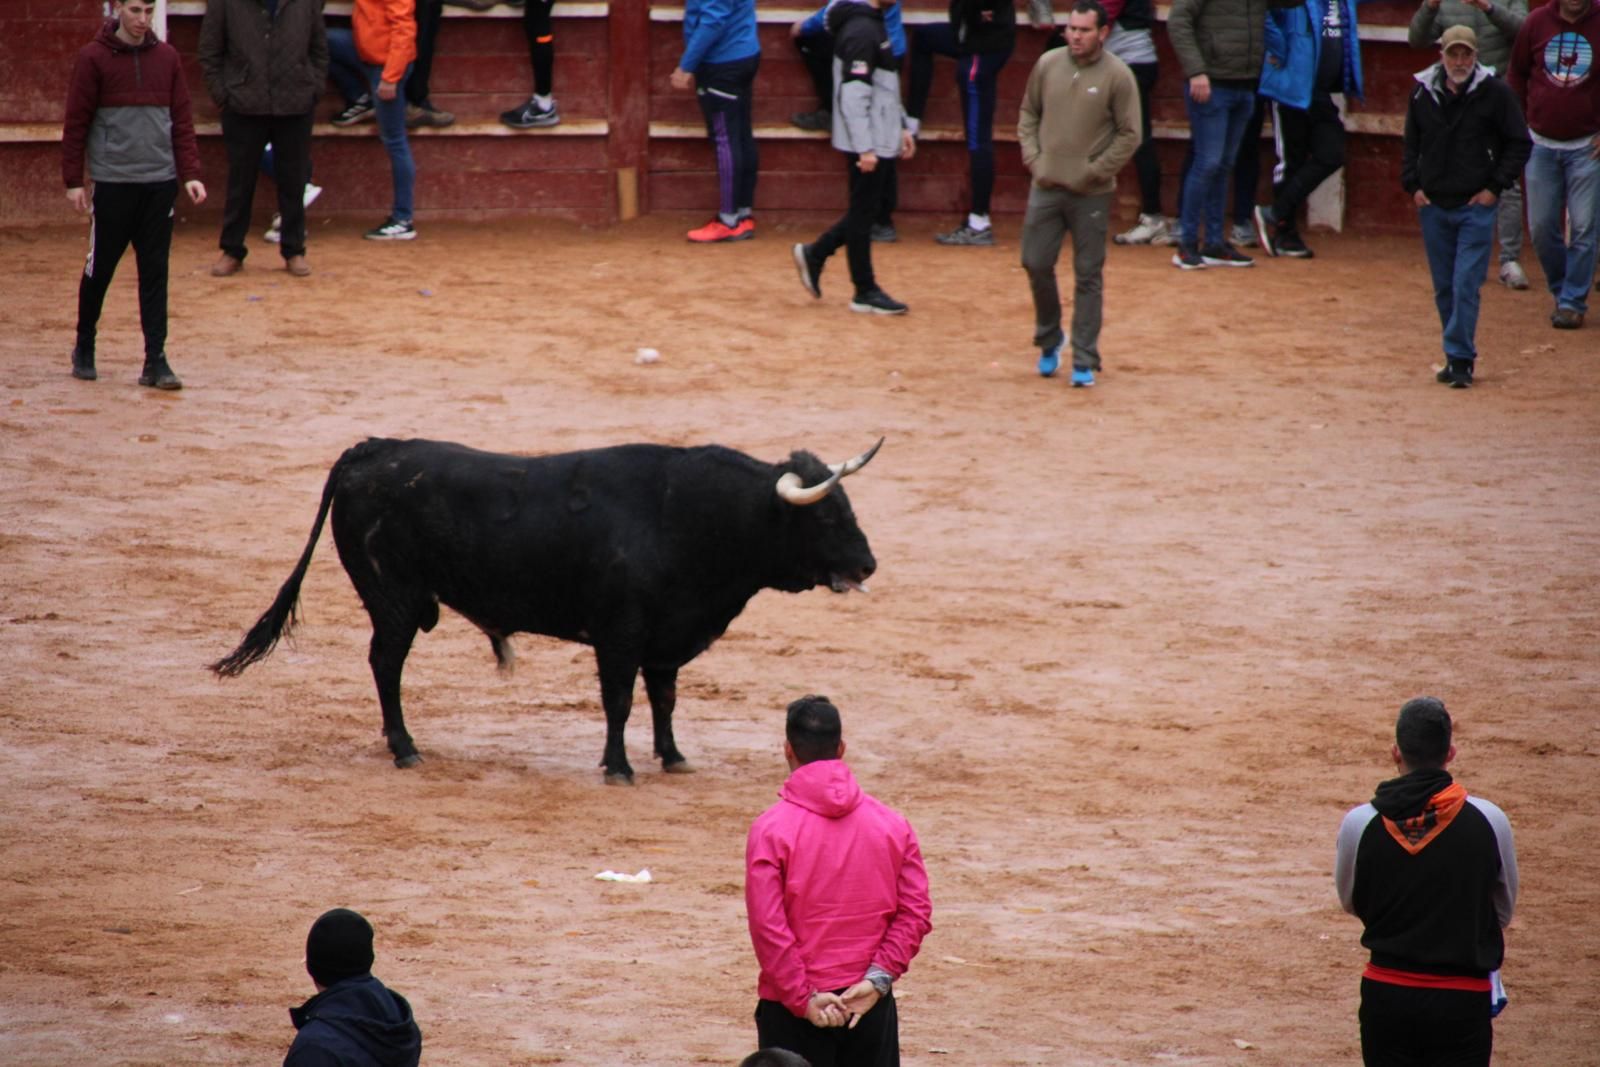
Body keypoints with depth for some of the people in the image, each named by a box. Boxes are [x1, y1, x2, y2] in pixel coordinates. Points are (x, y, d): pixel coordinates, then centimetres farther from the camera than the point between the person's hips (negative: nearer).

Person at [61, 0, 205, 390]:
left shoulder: (167, 58, 7)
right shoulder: (93, 58, -3)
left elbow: (182, 120, 9)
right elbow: (75, 123, -1)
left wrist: (190, 174, 0)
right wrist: (73, 180, -4)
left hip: (160, 182, 3)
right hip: (112, 182, -3)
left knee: (155, 273, 1)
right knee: (100, 269, 6)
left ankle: (155, 360, 3)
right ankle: (84, 348, 24)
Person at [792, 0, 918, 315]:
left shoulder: (875, 25, 13)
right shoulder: (860, 31, -19)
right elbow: (853, 95, -23)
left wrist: (901, 127, 21)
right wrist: (865, 148, -24)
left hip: (877, 138, 10)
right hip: (866, 141, -10)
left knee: (866, 210, 15)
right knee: (863, 212, 0)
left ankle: (814, 255, 23)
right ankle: (865, 292, 7)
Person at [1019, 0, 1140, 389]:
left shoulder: (1118, 76, -9)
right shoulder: (1048, 64, 2)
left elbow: (1129, 135, -6)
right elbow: (1028, 113, 13)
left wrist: (1095, 172, -10)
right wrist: (1032, 156, 1)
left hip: (1092, 195, -3)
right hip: (1046, 186, 3)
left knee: (1088, 276, 1)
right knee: (1036, 264, 5)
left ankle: (1084, 361, 7)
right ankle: (1048, 340, 28)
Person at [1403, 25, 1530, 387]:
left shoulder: (1495, 93, -6)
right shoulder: (1423, 94, 4)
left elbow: (1520, 144, 0)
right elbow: (1410, 144, 16)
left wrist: (1496, 187, -5)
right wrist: (1413, 185, 5)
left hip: (1476, 207, -4)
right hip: (1433, 205, 4)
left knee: (1466, 286, -11)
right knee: (1444, 289, 9)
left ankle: (1460, 358, -9)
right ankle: (1458, 356, 19)